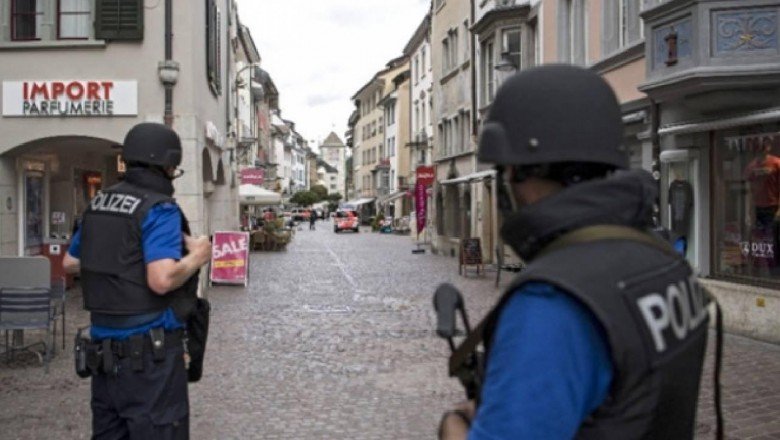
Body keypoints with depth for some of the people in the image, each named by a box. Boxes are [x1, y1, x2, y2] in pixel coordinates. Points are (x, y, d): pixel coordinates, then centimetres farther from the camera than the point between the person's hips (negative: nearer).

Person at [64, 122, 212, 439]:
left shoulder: (97, 205, 9)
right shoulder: (160, 209, -15)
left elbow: (70, 262, 20)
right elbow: (162, 280, -27)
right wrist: (197, 256, -11)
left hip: (105, 347, 8)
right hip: (149, 351, -8)